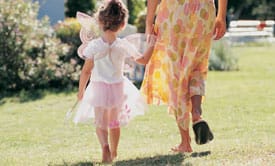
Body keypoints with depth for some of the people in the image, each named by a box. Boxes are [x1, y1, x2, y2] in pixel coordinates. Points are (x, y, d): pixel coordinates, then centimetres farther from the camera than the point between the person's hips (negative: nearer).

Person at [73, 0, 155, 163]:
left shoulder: (93, 46, -13)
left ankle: (105, 146, -24)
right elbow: (143, 59, 3)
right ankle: (113, 152, 33)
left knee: (100, 122, 4)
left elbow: (86, 71, -8)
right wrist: (152, 43, 17)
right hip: (118, 88, 2)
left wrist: (81, 90, 5)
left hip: (98, 88, -2)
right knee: (115, 122, 20)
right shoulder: (124, 46, -10)